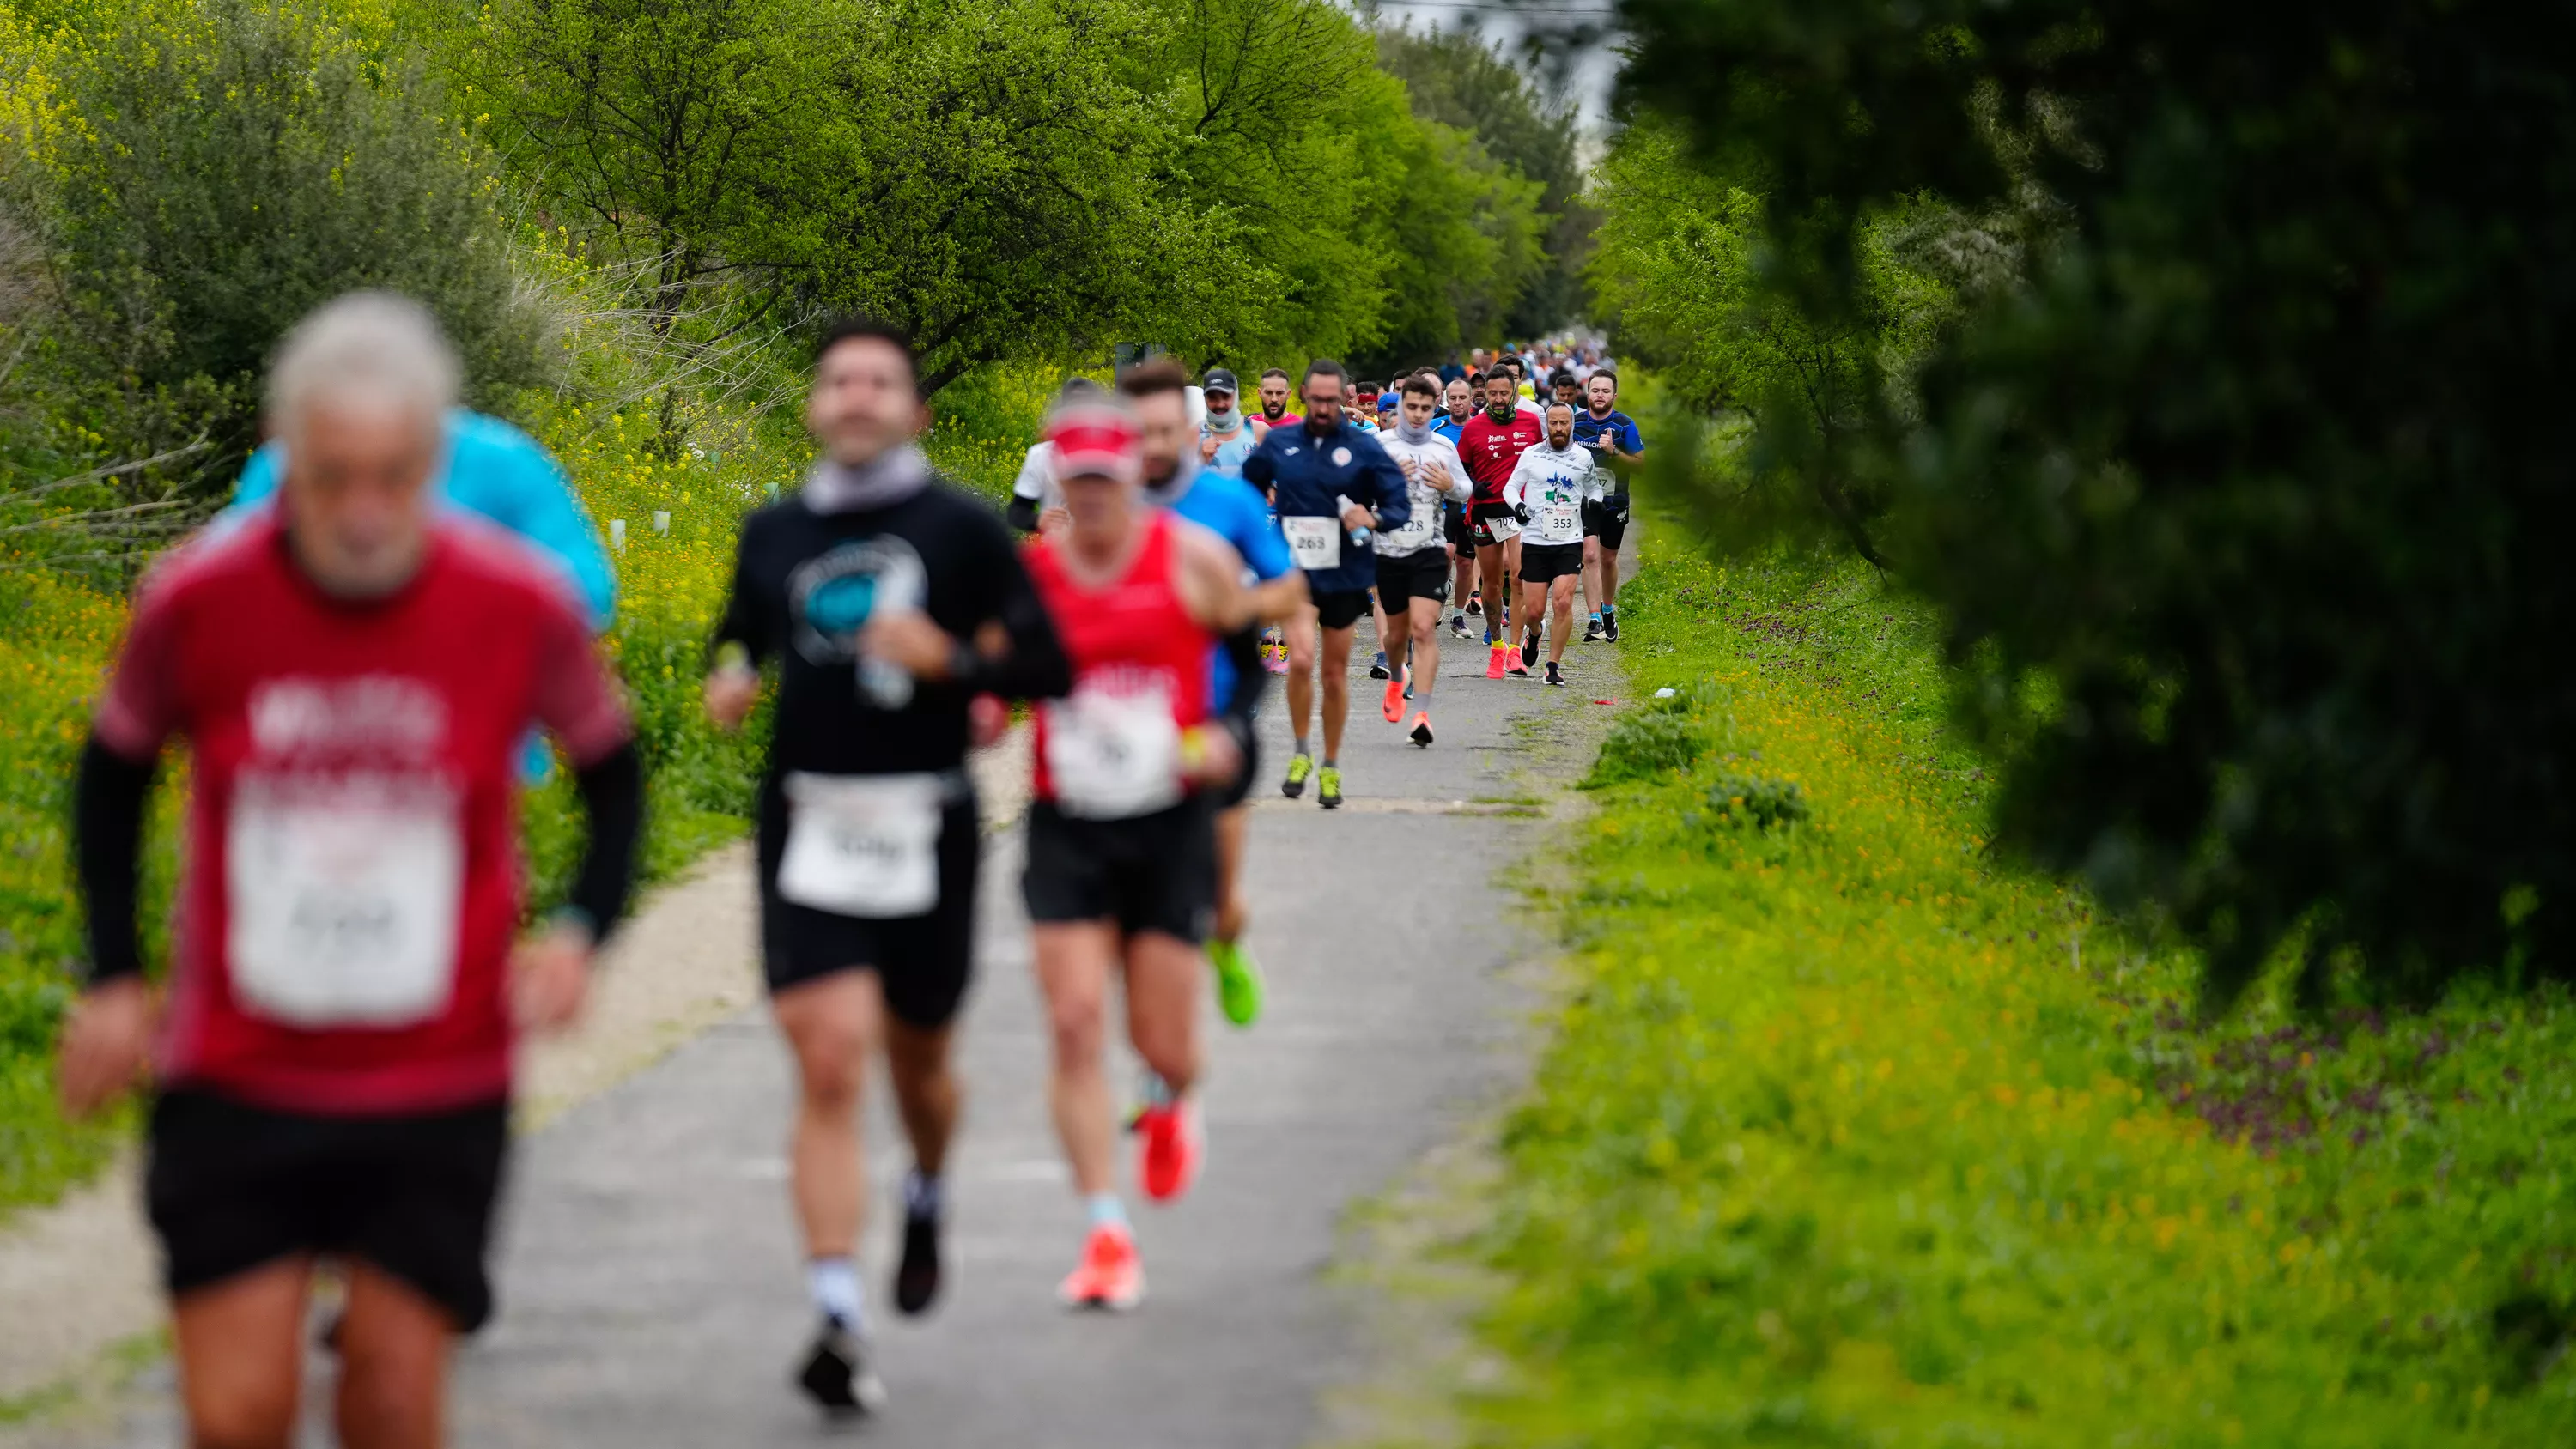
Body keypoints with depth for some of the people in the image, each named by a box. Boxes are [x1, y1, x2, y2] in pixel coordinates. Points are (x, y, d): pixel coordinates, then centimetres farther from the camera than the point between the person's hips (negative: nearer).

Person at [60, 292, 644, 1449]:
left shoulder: (525, 606, -11)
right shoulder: (196, 601, -11)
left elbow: (612, 776, 8)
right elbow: (114, 775, 9)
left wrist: (582, 931, -9)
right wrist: (112, 981, 4)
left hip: (438, 1087, 0)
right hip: (233, 1080, 0)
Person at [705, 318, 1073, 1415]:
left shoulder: (963, 529, -2)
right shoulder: (774, 532, 7)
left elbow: (1046, 667, -1)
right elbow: (744, 637, 23)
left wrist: (950, 659, -18)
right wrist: (728, 681, 1)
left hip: (925, 827, 0)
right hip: (808, 823, 1)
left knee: (916, 1060, 17)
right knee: (828, 1067, -13)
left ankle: (928, 1199, 51)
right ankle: (838, 1317, -17)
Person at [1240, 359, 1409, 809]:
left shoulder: (1363, 448, -3)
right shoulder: (1278, 443, 3)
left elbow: (1399, 505, -4)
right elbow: (1247, 489, 20)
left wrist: (1373, 518, -23)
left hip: (1345, 573, 0)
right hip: (1295, 568, 0)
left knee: (1336, 672, 10)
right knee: (1301, 659, -20)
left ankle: (1331, 768, 25)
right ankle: (1301, 755, -1)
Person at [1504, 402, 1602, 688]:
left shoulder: (1584, 457, 7)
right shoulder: (1530, 455, 3)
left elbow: (1593, 487, 22)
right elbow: (1511, 487, 9)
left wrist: (1595, 502, 0)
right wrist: (1517, 504, -12)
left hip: (1569, 543, 0)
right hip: (1535, 542, 0)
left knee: (1563, 602, -15)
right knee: (1534, 610, -1)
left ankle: (1554, 664, -4)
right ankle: (1533, 634, 36)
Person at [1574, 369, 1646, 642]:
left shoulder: (1625, 425, -5)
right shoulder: (1575, 422, 0)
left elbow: (1639, 462, -6)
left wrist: (1614, 452, -20)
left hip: (1615, 503, 1)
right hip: (1584, 500, -1)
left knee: (1608, 559, 15)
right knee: (1590, 556, -16)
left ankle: (1608, 611, 37)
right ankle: (1595, 620, -20)